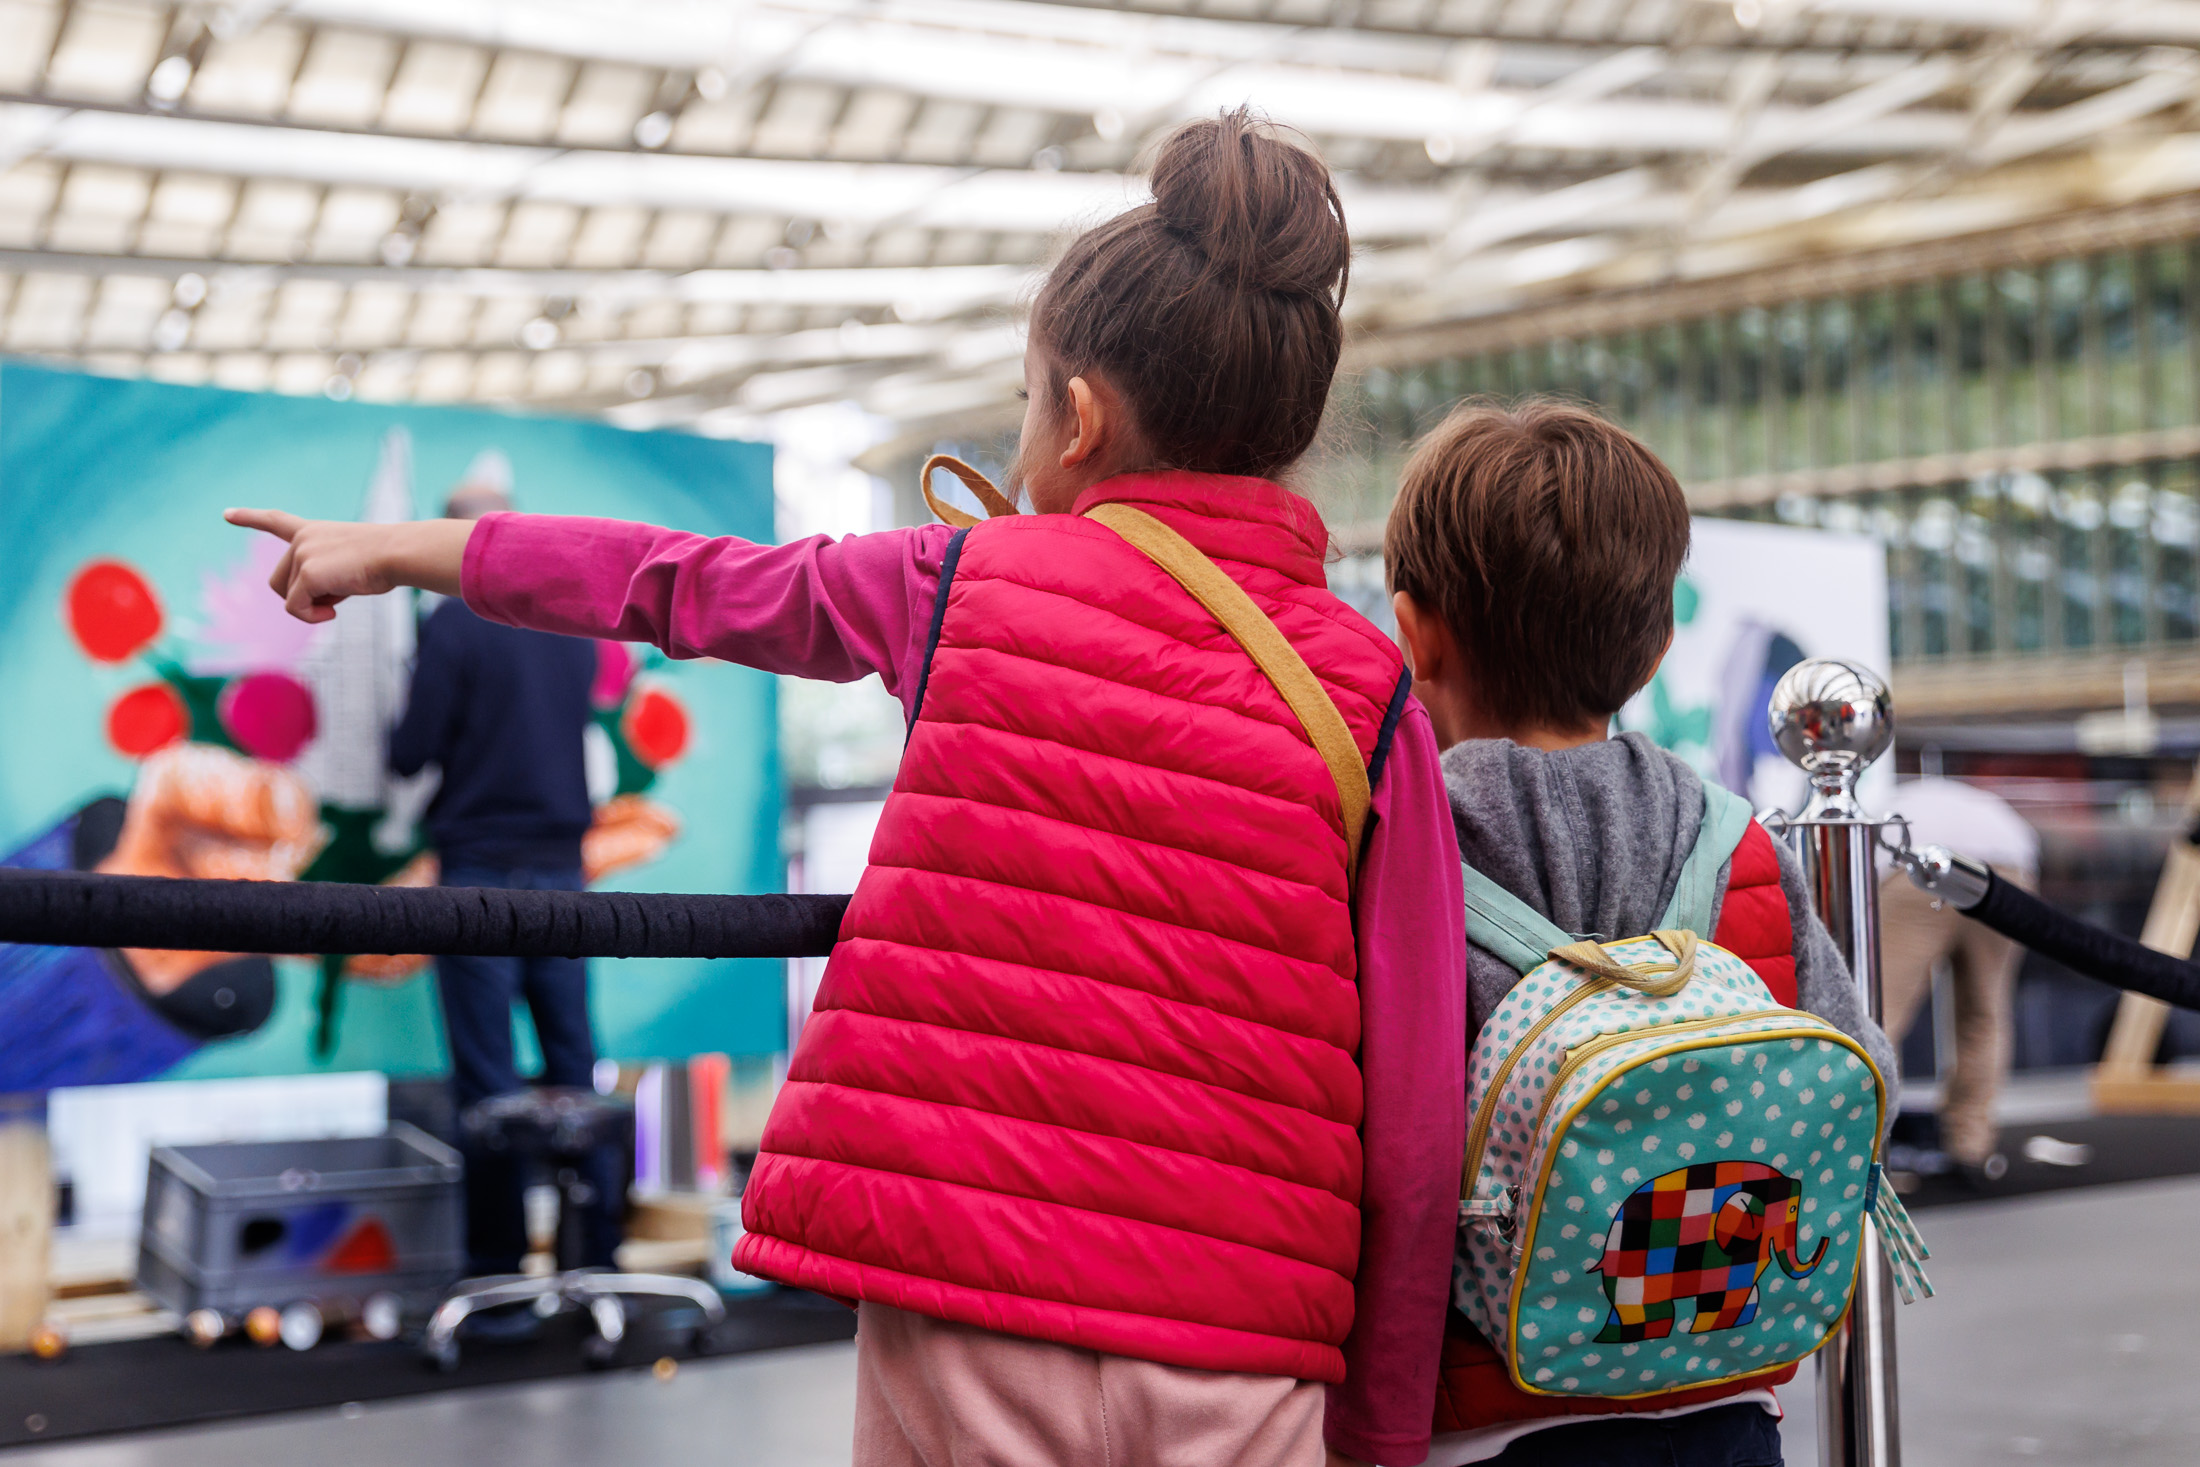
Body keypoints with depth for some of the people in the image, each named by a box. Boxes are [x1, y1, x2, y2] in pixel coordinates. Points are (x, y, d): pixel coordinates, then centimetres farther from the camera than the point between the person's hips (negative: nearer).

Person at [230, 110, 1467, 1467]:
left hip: (963, 1326, 0)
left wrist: (392, 550, 34)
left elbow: (691, 586, 17)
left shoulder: (966, 585, 1)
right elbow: (1413, 1129, -3)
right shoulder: (1370, 694, 0)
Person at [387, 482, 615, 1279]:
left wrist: (406, 729, 12)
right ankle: (597, 1251, 10)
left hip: (480, 868, -5)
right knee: (574, 1062, 9)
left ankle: (499, 1265, 1)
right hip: (561, 866, 5)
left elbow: (410, 754, -9)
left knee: (488, 1075, -1)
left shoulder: (456, 623, -10)